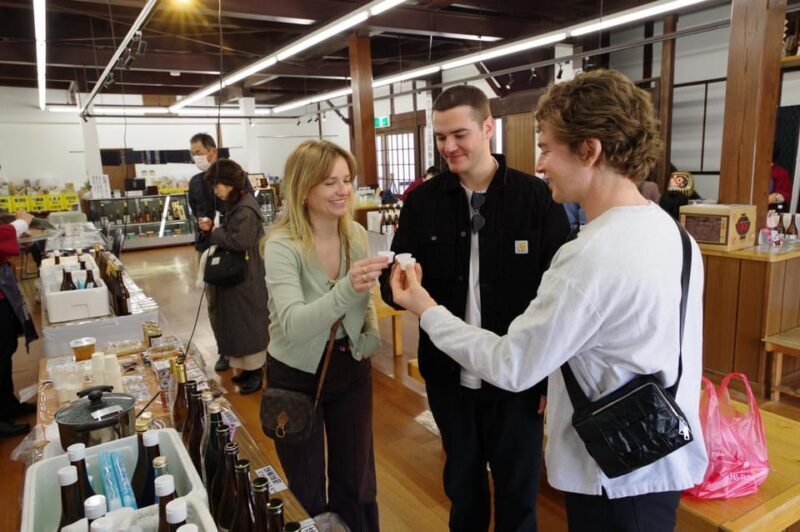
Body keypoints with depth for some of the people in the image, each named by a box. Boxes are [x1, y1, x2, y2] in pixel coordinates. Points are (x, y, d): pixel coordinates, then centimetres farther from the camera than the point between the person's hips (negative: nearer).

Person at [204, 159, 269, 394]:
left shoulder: (246, 210, -21)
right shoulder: (235, 205, 9)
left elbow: (239, 242, -29)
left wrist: (214, 233, -15)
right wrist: (214, 232, -4)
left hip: (247, 279, -10)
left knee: (249, 324, 1)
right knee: (240, 324, 16)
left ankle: (256, 371, 14)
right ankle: (250, 367, 29)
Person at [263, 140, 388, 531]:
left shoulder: (357, 235, -5)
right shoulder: (282, 246, -22)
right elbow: (293, 326, -36)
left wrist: (371, 336, -4)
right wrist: (346, 289, -49)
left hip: (351, 370, 4)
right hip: (297, 377, -4)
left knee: (356, 483, 19)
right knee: (308, 492, 16)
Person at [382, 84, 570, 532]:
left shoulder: (537, 197, -10)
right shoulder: (423, 200, -1)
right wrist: (399, 285, -22)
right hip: (448, 375, 3)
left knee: (518, 489, 18)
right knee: (461, 480, 24)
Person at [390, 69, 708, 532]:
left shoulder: (590, 255, -28)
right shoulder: (673, 233, 1)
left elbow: (509, 366, -21)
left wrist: (427, 310, -10)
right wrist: (565, 385, 16)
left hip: (620, 479, -8)